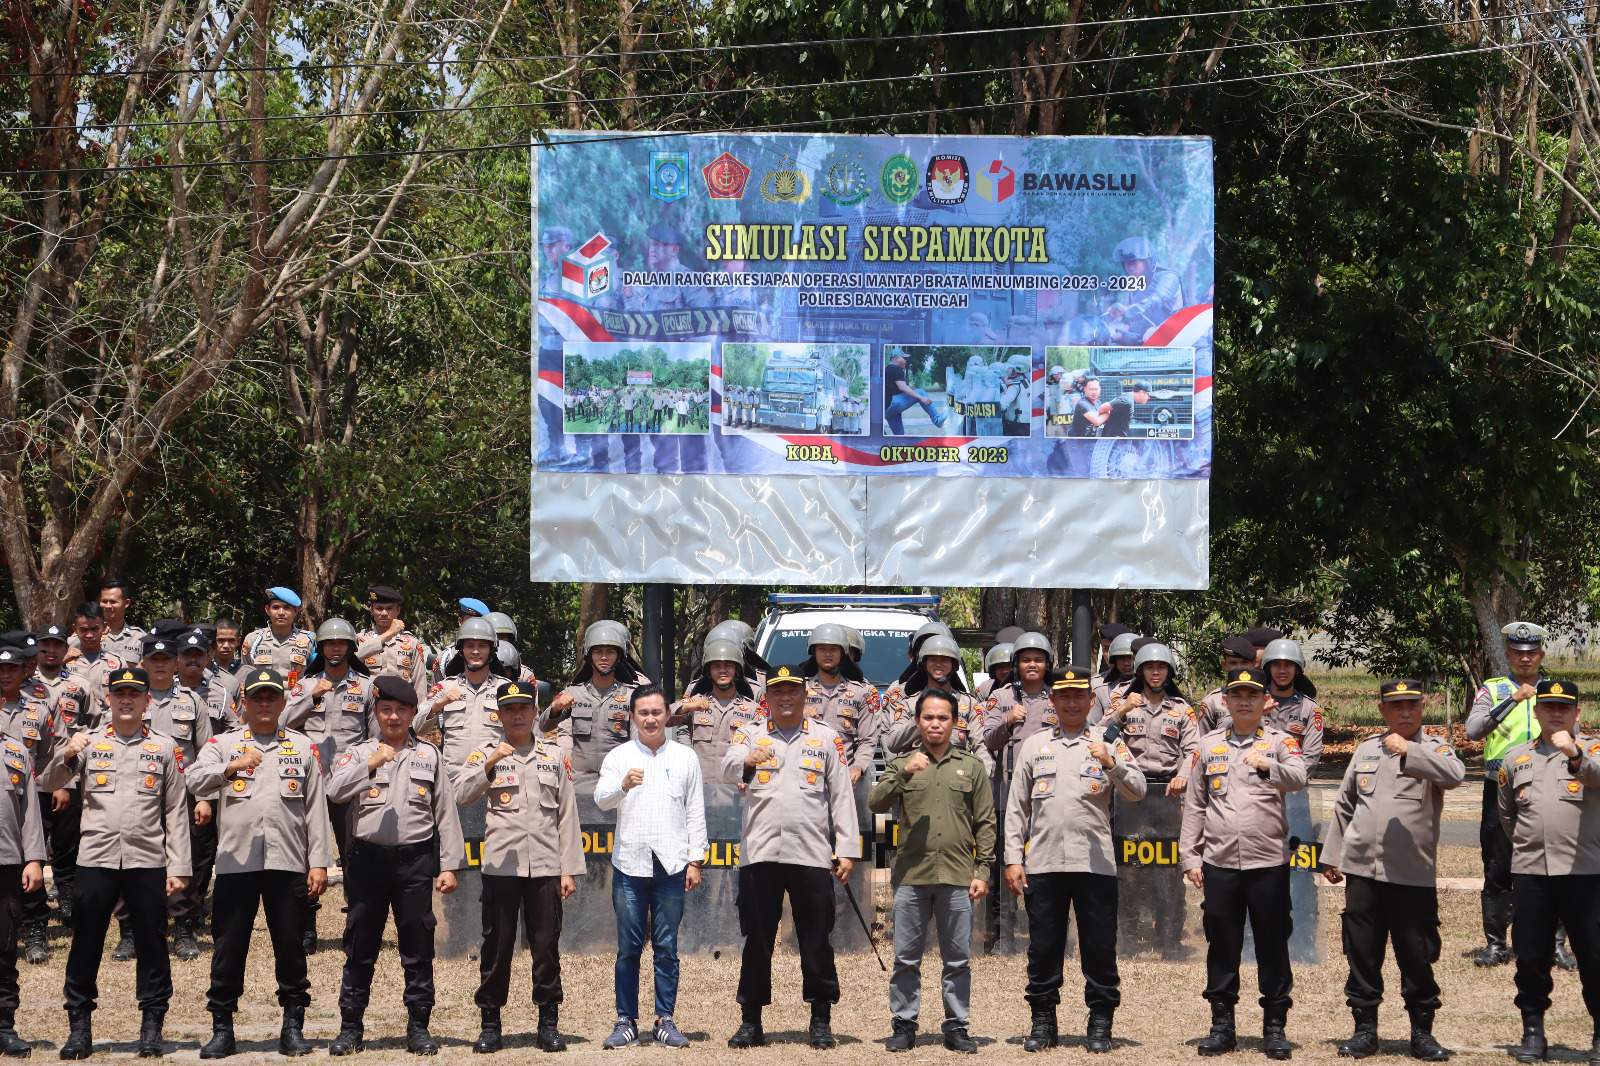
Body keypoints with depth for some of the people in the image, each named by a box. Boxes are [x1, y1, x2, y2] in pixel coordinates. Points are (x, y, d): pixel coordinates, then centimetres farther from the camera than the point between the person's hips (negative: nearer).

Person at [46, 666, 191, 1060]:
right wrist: (65, 756, -18)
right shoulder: (87, 743, 10)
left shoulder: (165, 747, 9)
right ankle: (79, 1027, 7)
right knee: (85, 944, 0)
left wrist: (178, 867, 1)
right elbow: (47, 785, 2)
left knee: (152, 946, 2)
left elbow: (176, 812, 8)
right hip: (96, 858, 0)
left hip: (148, 861, 0)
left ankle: (152, 1027, 11)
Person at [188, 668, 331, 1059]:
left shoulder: (303, 747, 13)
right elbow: (194, 782, -9)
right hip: (235, 861, -1)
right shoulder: (223, 744, 9)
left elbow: (315, 808, 10)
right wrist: (231, 767, -27)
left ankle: (293, 1027, 10)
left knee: (290, 945, 2)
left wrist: (319, 862, 3)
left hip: (288, 862, 1)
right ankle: (222, 1030, 7)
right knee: (229, 945, 1)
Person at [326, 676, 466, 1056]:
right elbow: (336, 790, -11)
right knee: (360, 948, 3)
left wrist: (449, 865, 2)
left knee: (418, 949, 3)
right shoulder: (358, 753, 9)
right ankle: (351, 1027, 10)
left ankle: (418, 1026, 10)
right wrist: (371, 764, -20)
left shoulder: (430, 755, 11)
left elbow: (446, 812, 9)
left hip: (415, 862, 0)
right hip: (368, 862, 0)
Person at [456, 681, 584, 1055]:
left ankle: (549, 1023, 9)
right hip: (500, 865, -1)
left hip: (545, 867, 1)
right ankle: (490, 1024, 6)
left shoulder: (553, 756, 12)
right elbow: (462, 795, -11)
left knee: (546, 944, 2)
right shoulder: (486, 753, 6)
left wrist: (569, 870, 5)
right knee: (496, 944, 0)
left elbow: (567, 814, 11)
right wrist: (489, 764, -27)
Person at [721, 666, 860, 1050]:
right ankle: (751, 1021, 11)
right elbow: (727, 769, -12)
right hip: (759, 854, 0)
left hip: (810, 855, 0)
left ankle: (821, 1019, 11)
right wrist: (747, 761, -36)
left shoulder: (826, 739, 10)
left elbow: (842, 796, 8)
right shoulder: (749, 735, 8)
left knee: (816, 939, 2)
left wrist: (848, 850, 1)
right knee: (757, 939, 4)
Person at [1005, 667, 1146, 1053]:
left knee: (1100, 948, 0)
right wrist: (1013, 859, 5)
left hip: (1095, 862, -2)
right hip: (1043, 862, 2)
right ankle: (1042, 1021, 13)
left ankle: (1100, 1023, 8)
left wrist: (1111, 764, -23)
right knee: (1043, 947, 5)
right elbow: (1017, 807, 12)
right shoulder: (1034, 746, 13)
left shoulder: (1108, 743, 7)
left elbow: (1137, 792, -5)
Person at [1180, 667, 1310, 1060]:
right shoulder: (1209, 745, 10)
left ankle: (1275, 1025, 10)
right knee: (1222, 945, 6)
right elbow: (1195, 805, 11)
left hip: (1269, 863, -2)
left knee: (1273, 945, 2)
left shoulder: (1280, 742, 1)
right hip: (1219, 863, 2)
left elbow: (1298, 777, -20)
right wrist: (1190, 858, 6)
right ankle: (1222, 1025, 14)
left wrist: (1269, 767, -41)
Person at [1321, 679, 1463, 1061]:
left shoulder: (1433, 748, 0)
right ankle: (1365, 1028, 16)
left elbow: (1455, 774, -24)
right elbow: (1344, 805, 20)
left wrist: (1408, 751, -30)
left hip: (1413, 875, -4)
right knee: (1362, 954, 7)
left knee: (1417, 957, 1)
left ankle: (1422, 1031, 12)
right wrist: (1332, 855, 18)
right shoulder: (1366, 749, 13)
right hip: (1362, 871, 4)